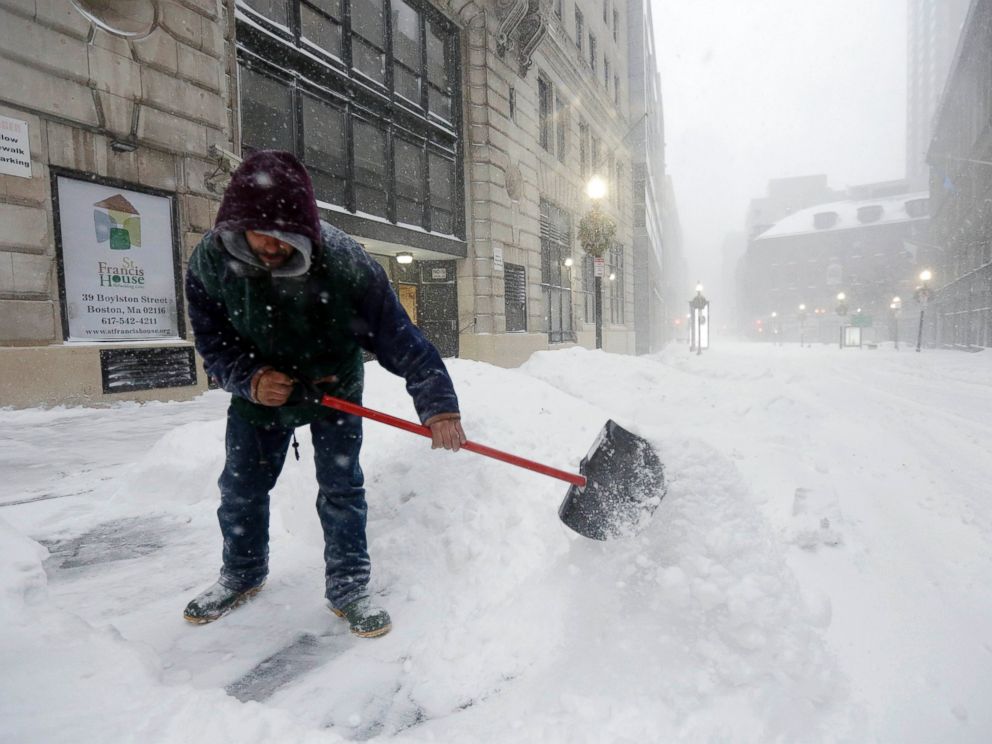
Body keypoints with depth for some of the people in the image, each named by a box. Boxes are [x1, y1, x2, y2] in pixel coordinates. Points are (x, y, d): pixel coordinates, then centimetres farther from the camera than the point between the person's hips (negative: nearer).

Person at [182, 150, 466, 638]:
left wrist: (437, 405, -35)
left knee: (341, 488, -2)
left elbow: (398, 337, -31)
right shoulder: (210, 261, -22)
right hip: (259, 390, 3)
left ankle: (348, 588, 15)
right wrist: (250, 378, -27)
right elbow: (211, 341, -8)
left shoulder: (345, 263, -33)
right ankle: (242, 574, 35)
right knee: (240, 487, 10)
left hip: (335, 388, -2)